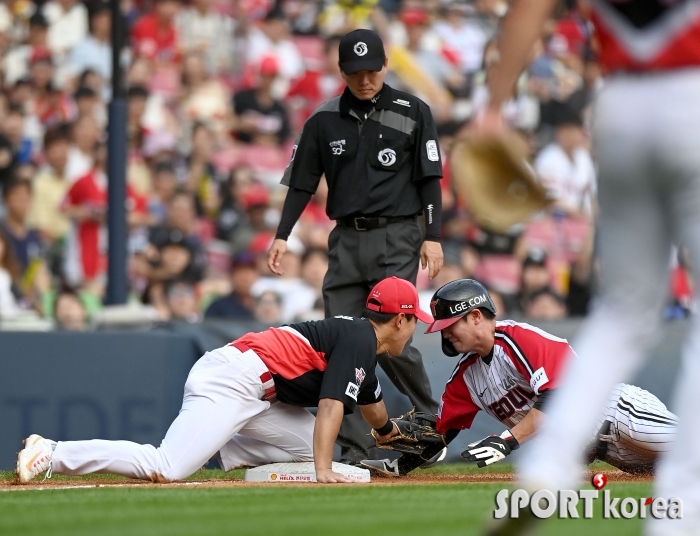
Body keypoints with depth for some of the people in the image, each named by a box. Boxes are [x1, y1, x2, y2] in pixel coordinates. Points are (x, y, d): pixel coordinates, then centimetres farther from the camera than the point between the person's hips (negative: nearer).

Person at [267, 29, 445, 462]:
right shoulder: (325, 121, 7)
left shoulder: (412, 113, 1)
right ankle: (356, 451, 1)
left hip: (397, 238, -4)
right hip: (346, 241, 4)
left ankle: (432, 422, 11)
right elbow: (302, 183, 10)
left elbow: (430, 179, 1)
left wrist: (433, 237, -7)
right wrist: (283, 236, 0)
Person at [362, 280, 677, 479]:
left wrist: (507, 440, -29)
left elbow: (557, 397, -24)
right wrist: (402, 465, 8)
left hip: (603, 404, -7)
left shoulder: (518, 339, -15)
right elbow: (443, 429, 18)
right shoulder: (466, 375, 10)